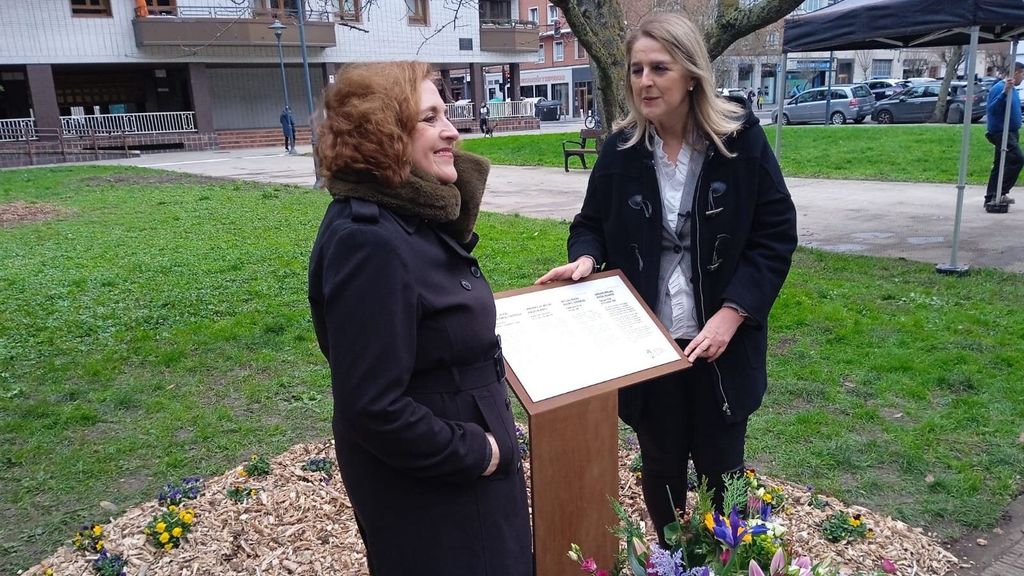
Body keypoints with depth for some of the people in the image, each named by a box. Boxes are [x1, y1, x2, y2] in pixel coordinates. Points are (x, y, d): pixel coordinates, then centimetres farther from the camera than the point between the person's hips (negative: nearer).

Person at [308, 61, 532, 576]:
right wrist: (474, 452, -19)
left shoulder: (414, 218, 4)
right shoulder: (369, 242, -28)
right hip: (424, 487, -9)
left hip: (461, 460, 9)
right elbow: (373, 407, -30)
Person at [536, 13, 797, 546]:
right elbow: (591, 223, 9)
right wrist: (585, 257, -15)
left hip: (720, 339, -1)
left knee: (720, 468, 15)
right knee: (661, 467, 16)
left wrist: (732, 311, -15)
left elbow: (776, 233, -6)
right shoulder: (620, 149, -3)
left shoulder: (741, 139, -8)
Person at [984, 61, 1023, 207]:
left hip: (1011, 133, 10)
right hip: (1001, 133, -10)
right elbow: (991, 109, -26)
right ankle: (1000, 193, -20)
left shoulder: (1012, 89, 17)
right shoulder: (999, 88, -13)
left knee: (1000, 166, 9)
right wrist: (1005, 92, -35)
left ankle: (990, 199, 12)